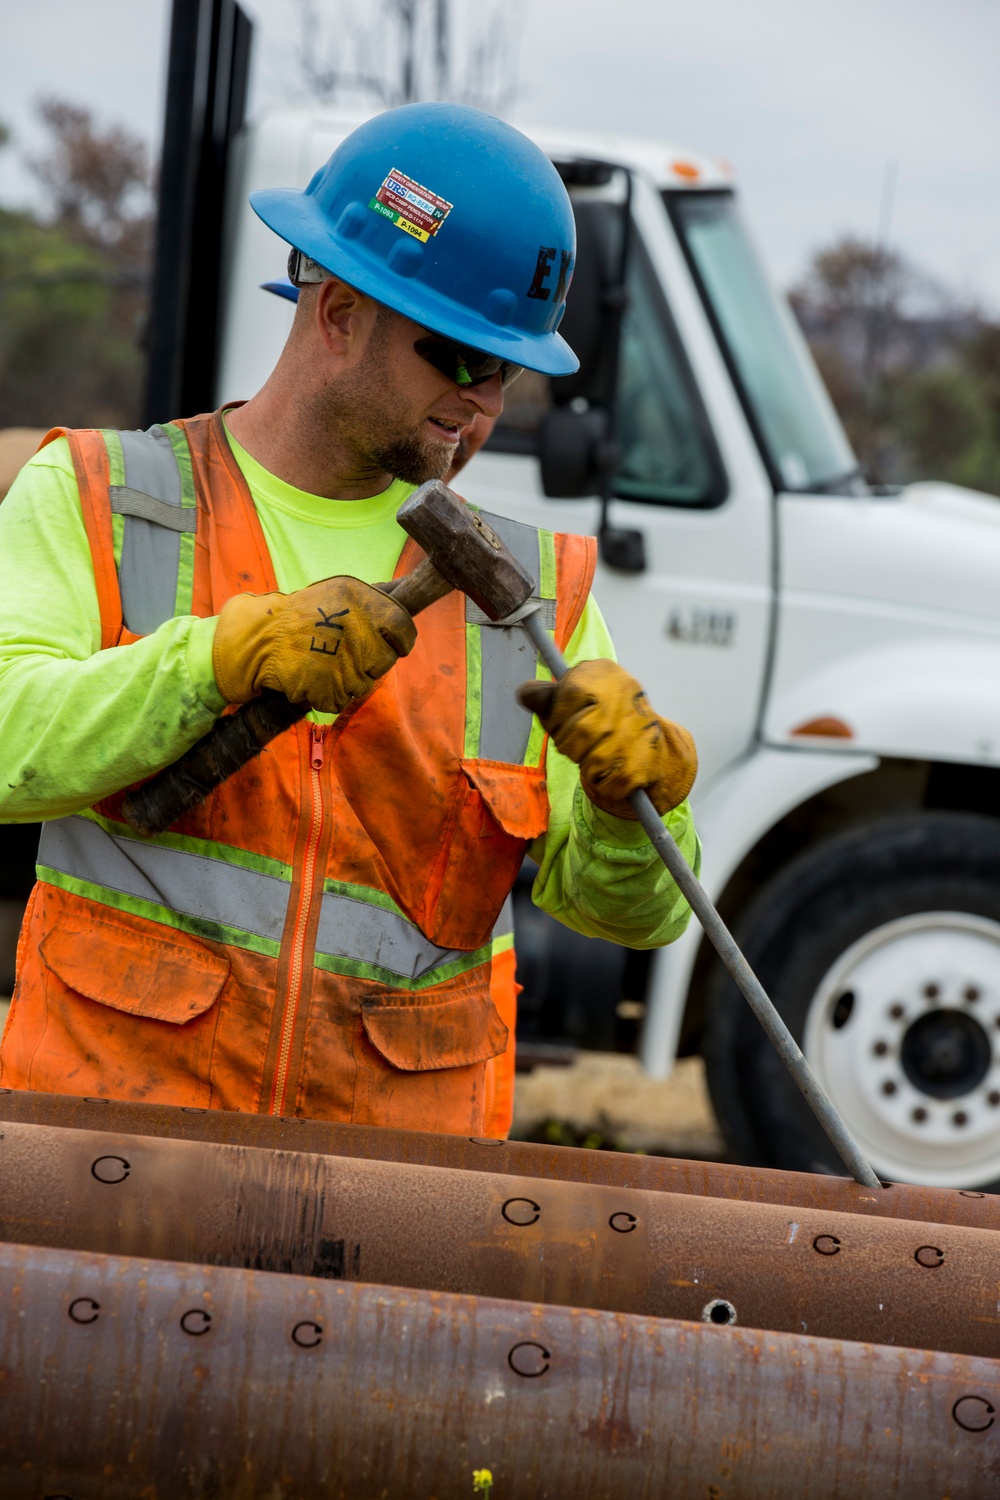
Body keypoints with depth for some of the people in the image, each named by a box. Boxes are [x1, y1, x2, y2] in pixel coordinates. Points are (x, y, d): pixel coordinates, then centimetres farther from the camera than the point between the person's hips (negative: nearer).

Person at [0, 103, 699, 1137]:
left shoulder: (529, 588, 13)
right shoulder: (91, 506, 7)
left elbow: (635, 903, 9)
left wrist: (632, 790, -13)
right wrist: (230, 654, -21)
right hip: (119, 1097, -3)